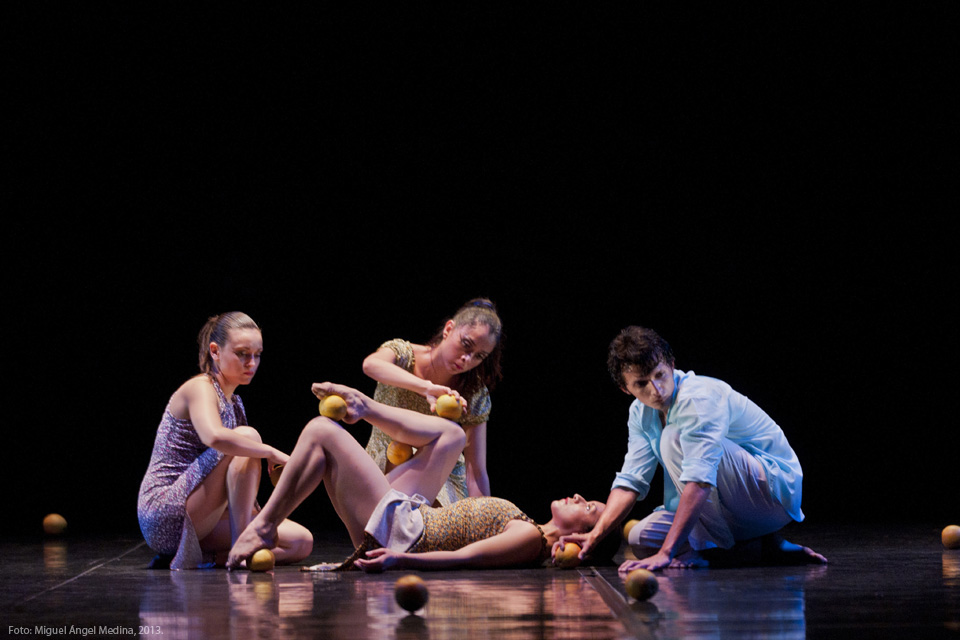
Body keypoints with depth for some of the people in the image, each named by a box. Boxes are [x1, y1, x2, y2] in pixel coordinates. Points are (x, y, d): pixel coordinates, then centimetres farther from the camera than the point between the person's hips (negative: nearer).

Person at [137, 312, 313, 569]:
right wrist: (272, 453, -25)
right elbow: (215, 437, -34)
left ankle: (200, 555, -5)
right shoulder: (200, 388, -9)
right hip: (162, 516, -9)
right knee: (248, 436, -25)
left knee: (301, 542, -4)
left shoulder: (234, 403, 18)